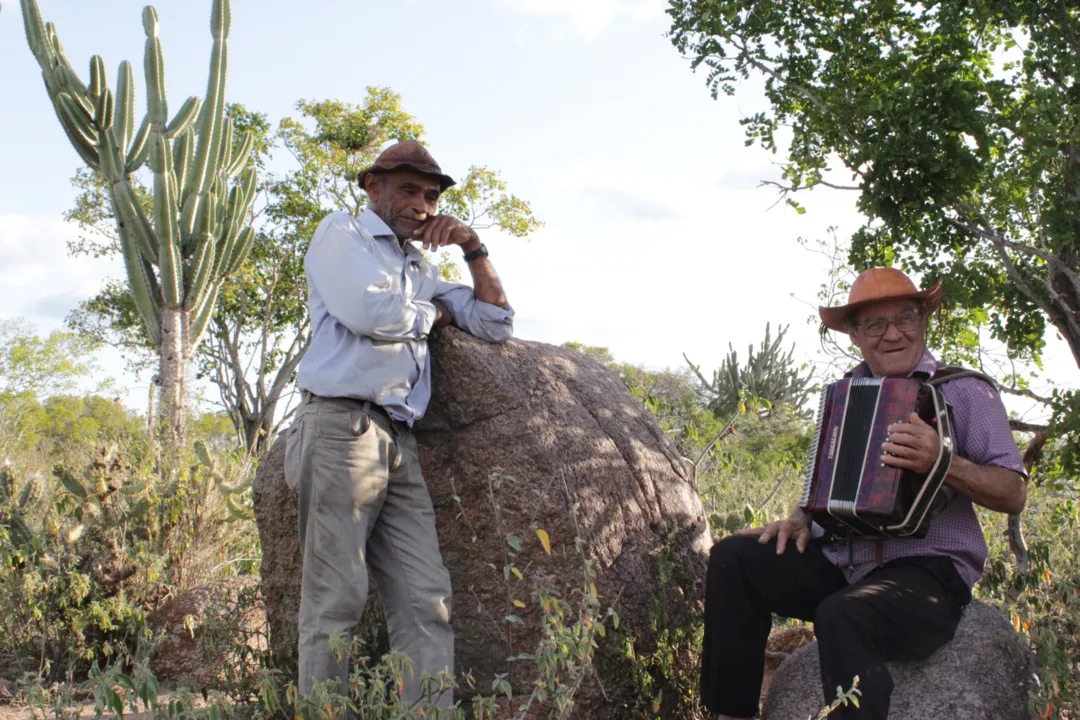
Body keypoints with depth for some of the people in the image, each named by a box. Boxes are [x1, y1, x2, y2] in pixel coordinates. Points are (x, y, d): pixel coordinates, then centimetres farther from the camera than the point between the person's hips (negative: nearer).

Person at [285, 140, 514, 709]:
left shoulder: (422, 271, 27)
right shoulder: (341, 232, 7)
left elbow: (497, 326, 24)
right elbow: (370, 310, -12)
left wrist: (473, 248, 16)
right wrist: (433, 314, 7)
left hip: (399, 443, 7)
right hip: (341, 426, -7)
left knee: (426, 601, -1)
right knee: (335, 599, -6)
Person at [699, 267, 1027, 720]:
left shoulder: (965, 392, -2)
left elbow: (1014, 494, -8)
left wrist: (942, 462, -25)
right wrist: (804, 518, 4)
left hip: (928, 573, -6)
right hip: (839, 563, 7)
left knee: (843, 615, -36)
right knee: (733, 558, -9)